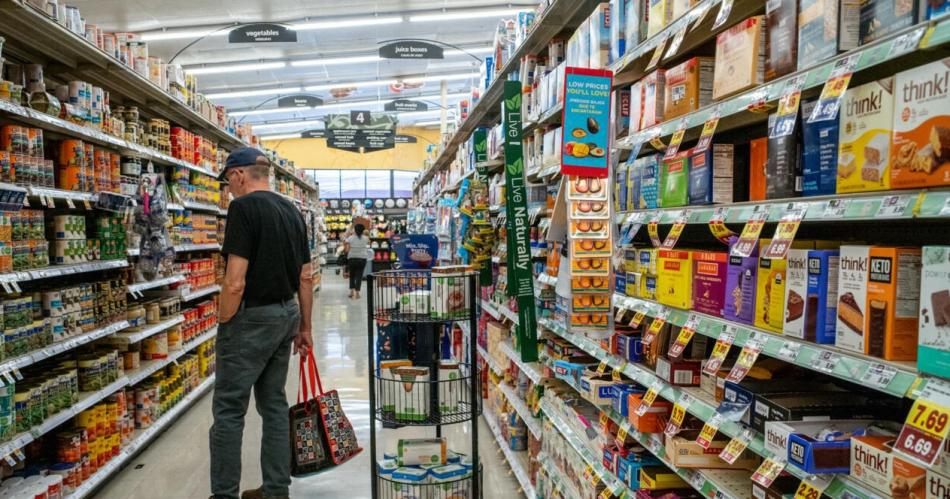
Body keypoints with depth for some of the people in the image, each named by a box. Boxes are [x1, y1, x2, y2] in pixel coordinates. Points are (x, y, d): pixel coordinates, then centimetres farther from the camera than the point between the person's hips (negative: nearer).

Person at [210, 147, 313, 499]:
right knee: (274, 403, 15)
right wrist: (304, 327, 18)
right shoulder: (292, 211, 10)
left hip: (252, 318, -8)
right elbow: (306, 277, 12)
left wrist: (223, 324, -7)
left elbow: (235, 282, -21)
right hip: (286, 314, 8)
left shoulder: (243, 207, -14)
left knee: (229, 409, 2)